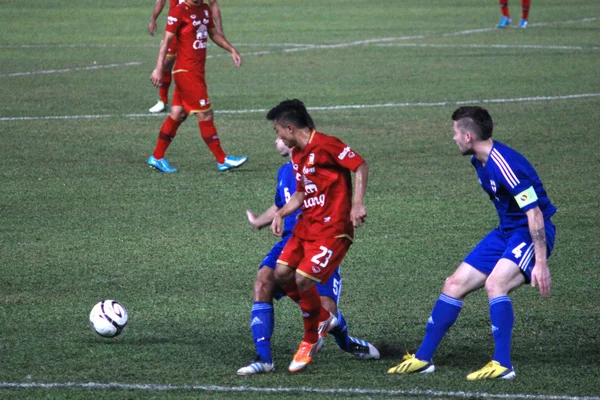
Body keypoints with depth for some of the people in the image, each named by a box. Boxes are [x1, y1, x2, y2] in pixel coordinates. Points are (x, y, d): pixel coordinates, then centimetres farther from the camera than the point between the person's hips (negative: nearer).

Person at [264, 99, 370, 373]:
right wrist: (281, 214, 9)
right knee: (281, 274, -2)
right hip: (307, 225, 9)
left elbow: (360, 166, -16)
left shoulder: (325, 145, -15)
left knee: (304, 279, -16)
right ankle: (321, 317, 17)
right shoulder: (297, 155, 14)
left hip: (332, 228, -9)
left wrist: (357, 204, -23)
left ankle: (311, 341, 4)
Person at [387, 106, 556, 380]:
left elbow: (535, 214, -27)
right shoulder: (479, 161, 4)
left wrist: (540, 262, -28)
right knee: (454, 285, 7)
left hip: (531, 234, -10)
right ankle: (423, 358, 17)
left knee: (495, 283, -32)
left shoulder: (504, 165, -27)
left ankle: (502, 365, -26)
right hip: (506, 231, 10)